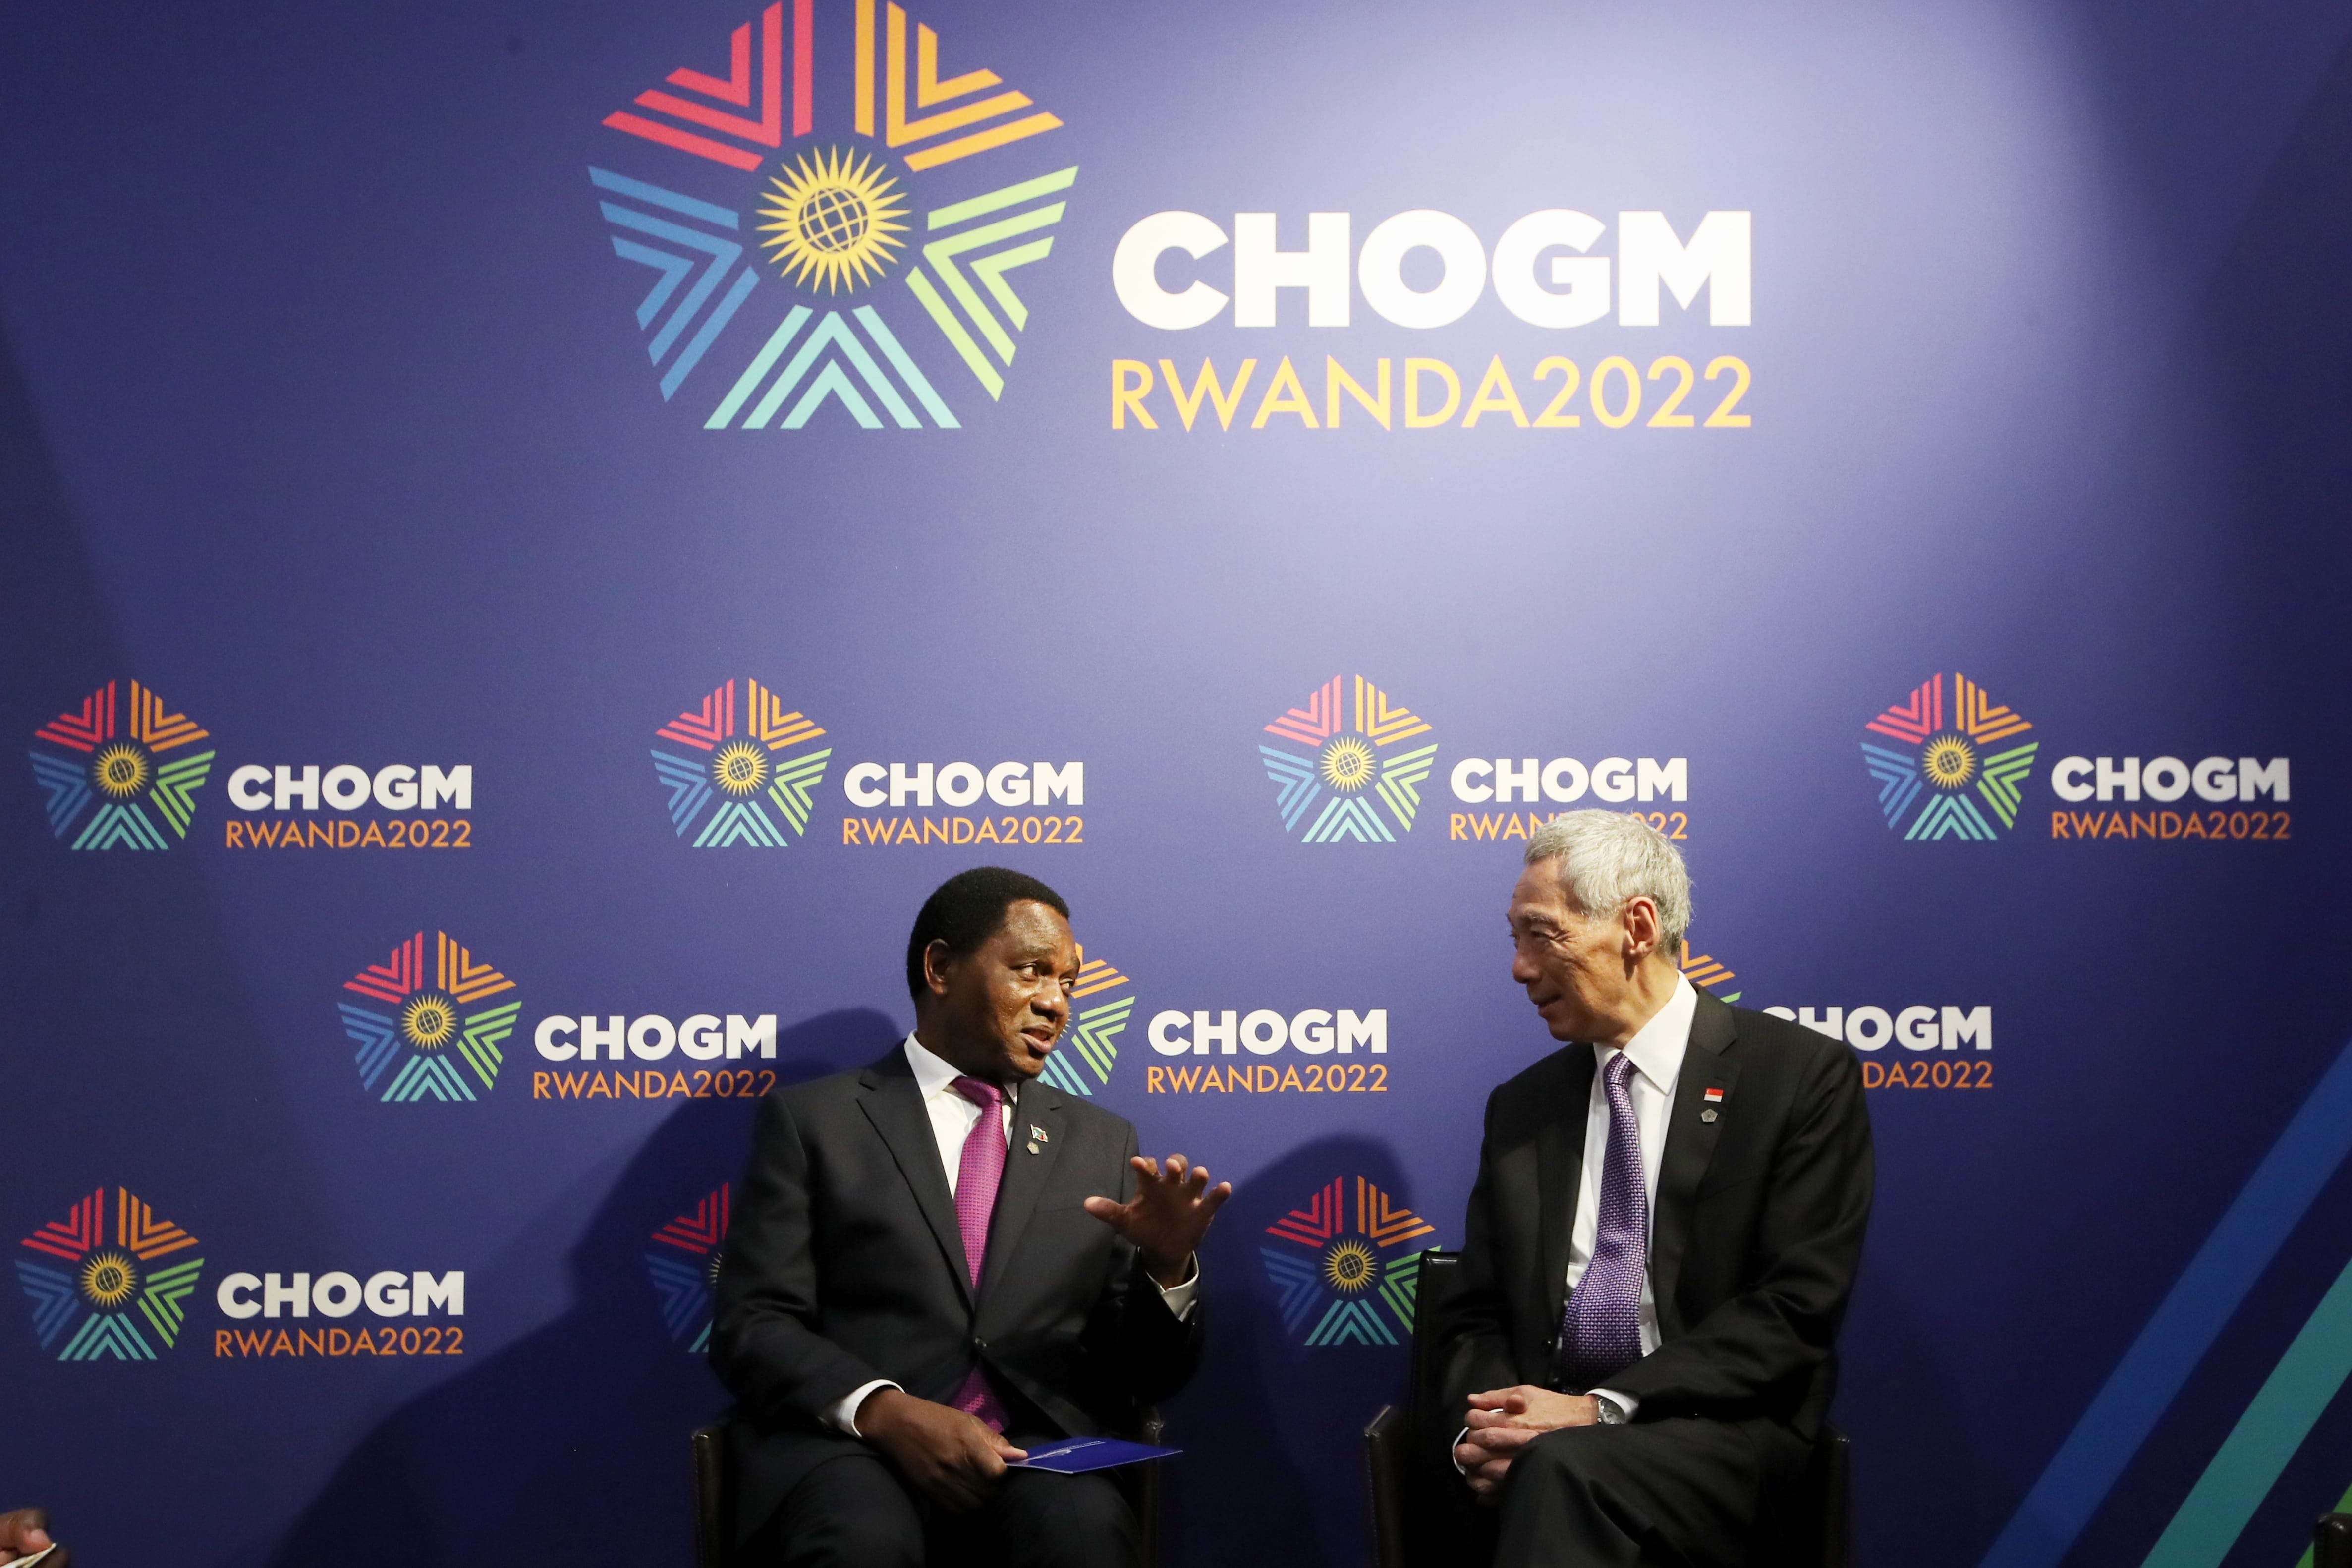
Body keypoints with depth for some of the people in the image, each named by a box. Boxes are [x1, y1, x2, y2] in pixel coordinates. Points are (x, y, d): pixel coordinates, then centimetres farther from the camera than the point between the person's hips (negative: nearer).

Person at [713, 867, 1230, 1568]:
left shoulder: (1102, 1143, 20)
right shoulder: (814, 1118, 10)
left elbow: (1147, 1376, 18)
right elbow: (752, 1326, 1)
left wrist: (1167, 1265, -4)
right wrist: (883, 1409, -18)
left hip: (1043, 1453, 2)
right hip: (850, 1441, -2)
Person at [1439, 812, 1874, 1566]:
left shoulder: (1804, 1076, 2)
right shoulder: (1519, 1108, 18)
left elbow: (1797, 1306, -7)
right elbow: (1476, 1318, 16)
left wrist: (1601, 1409, -16)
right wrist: (1485, 1426, -8)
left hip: (1720, 1439, -4)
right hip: (1545, 1429, 4)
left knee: (1566, 1470, -35)